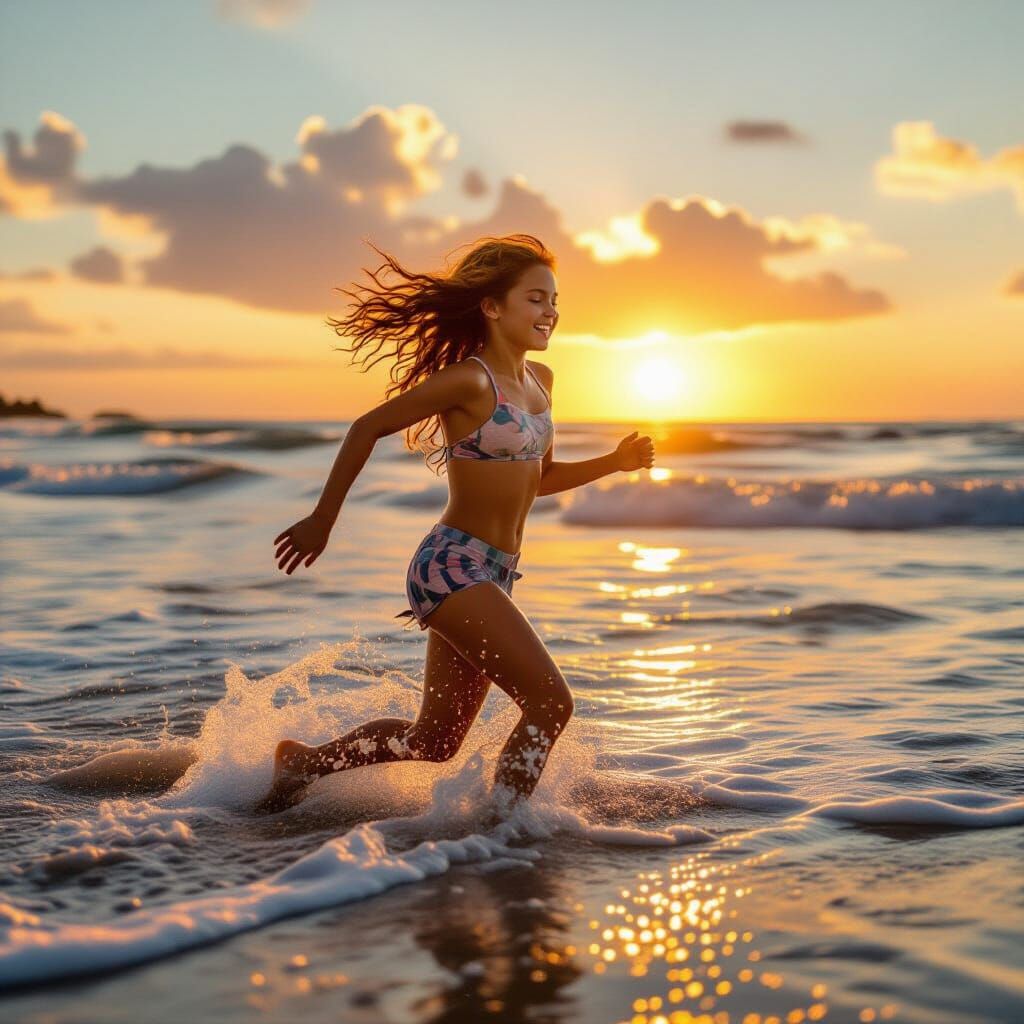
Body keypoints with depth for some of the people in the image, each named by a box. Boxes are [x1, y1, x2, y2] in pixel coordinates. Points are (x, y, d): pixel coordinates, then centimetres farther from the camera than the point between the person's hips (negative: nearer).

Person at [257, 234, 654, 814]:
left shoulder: (540, 380, 11)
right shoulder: (468, 380, -14)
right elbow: (367, 429, -7)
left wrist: (615, 462, 8)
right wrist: (322, 521, -3)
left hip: (492, 575, 9)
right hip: (453, 566, -9)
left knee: (435, 741, 16)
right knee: (551, 702, -15)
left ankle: (304, 761, 32)